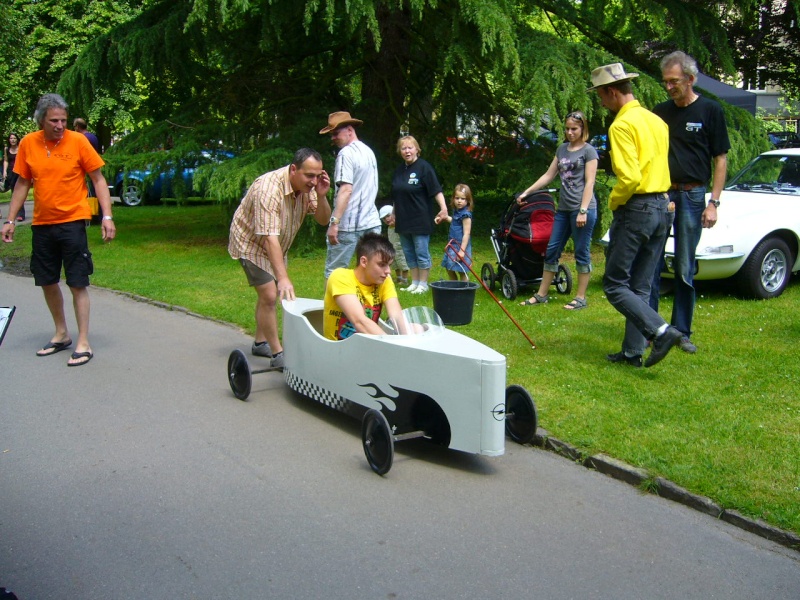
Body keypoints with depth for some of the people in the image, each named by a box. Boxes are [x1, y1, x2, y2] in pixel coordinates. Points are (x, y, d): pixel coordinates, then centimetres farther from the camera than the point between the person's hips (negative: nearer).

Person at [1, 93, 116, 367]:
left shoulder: (78, 141, -8)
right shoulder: (28, 143, 2)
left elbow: (98, 180, -4)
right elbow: (22, 184, 10)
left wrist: (107, 216, -13)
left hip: (72, 221, -4)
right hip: (42, 224, 4)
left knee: (78, 283, -3)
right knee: (47, 281, 13)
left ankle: (83, 343, 4)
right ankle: (61, 334, 30)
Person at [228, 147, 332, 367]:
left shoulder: (307, 186, -14)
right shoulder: (269, 189, -36)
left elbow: (323, 220, -9)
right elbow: (269, 237, -43)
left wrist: (321, 196, -30)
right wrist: (283, 278, -49)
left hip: (276, 246, 8)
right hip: (251, 242, -8)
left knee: (268, 294, 17)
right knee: (269, 296, -15)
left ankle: (260, 343, 33)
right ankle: (277, 354, -6)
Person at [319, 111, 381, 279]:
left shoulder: (346, 153, -11)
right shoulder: (368, 151, 15)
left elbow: (346, 190, -21)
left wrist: (334, 222, -23)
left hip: (348, 225, -8)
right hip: (372, 222, 8)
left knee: (333, 272, 0)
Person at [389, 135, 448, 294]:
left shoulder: (424, 167, -9)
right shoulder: (399, 170, 12)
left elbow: (436, 190, -16)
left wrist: (443, 208, -27)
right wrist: (394, 214, 23)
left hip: (420, 220, -7)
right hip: (404, 221, 7)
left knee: (421, 253, -1)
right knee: (409, 254, 12)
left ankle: (423, 284, 9)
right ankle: (414, 282, 22)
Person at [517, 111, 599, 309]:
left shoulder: (588, 151, -3)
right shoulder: (562, 149, 16)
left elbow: (589, 182, -9)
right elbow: (549, 175, 20)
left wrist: (583, 211, -16)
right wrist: (527, 192, 15)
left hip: (583, 209, -7)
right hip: (563, 209, 7)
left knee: (581, 252, -1)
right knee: (551, 250, 7)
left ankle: (580, 297, 7)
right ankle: (541, 295, 15)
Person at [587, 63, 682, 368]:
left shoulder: (622, 125, -13)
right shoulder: (656, 121, 13)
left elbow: (629, 178, -22)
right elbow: (660, 166, 16)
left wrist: (613, 201, -6)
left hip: (636, 209, -9)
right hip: (662, 207, 9)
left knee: (614, 284, 0)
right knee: (640, 287, 12)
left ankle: (661, 331, -12)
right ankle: (633, 351, 16)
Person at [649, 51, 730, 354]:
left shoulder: (710, 110, 0)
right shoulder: (660, 111, 9)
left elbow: (720, 159, 0)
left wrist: (713, 202, -7)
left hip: (692, 196, -2)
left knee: (685, 269, 4)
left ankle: (682, 331, 14)